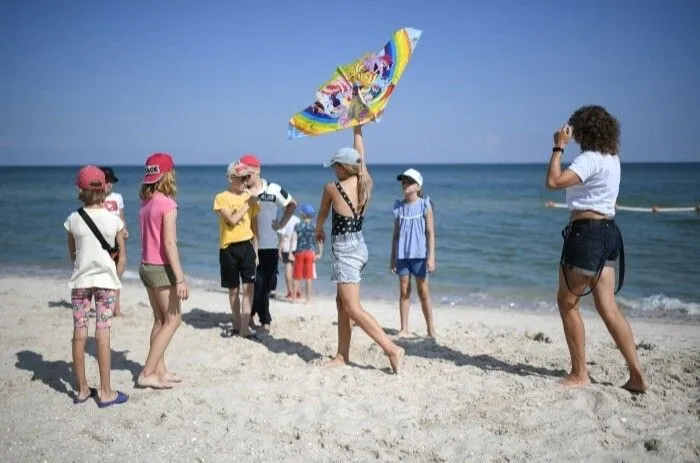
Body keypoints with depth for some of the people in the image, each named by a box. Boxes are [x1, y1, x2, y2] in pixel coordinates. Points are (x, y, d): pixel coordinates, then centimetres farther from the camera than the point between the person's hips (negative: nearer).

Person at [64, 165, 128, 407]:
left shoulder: (74, 219, -3)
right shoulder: (114, 220, -5)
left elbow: (72, 254, 8)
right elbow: (122, 256, 0)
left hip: (80, 280, 1)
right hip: (105, 280, -1)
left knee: (79, 334, 7)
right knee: (103, 334, 0)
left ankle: (82, 389, 16)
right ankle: (105, 392, 4)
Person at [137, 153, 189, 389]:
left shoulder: (146, 202, 6)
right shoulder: (167, 204, -16)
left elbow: (147, 237, 4)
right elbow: (169, 243, -20)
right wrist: (180, 279, -20)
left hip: (146, 266, 8)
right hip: (162, 268, -8)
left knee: (160, 320, 15)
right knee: (173, 320, 1)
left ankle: (160, 370, 19)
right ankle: (147, 373, -1)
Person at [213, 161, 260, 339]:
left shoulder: (250, 197, 7)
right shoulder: (221, 197, -3)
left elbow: (254, 226, 12)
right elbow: (232, 220, -16)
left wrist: (256, 250, 10)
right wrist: (247, 204, -12)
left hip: (246, 246, 2)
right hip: (228, 248, -2)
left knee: (249, 286, -9)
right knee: (233, 289, 10)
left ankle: (245, 327, -5)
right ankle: (236, 324, 24)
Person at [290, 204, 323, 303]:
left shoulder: (298, 226, -2)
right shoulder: (314, 227, -2)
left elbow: (294, 239, -9)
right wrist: (320, 253, -5)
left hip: (299, 253, 0)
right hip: (310, 253, 0)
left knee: (297, 277, 10)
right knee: (308, 278, 5)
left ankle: (294, 297, 17)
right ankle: (308, 298, 7)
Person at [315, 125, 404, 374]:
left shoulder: (331, 188, -12)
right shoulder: (365, 183, 1)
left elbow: (322, 215, 7)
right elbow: (360, 154, 20)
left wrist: (318, 231, 28)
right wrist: (357, 128, 31)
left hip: (344, 250, -8)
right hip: (359, 246, 8)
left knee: (353, 309, -8)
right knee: (342, 302, 15)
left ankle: (392, 349, -14)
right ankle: (342, 356, 19)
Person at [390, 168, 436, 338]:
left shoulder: (425, 205, -2)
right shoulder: (399, 206, 8)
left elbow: (430, 233, -4)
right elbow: (396, 233, 12)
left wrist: (431, 257, -11)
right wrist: (393, 257, 10)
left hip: (419, 254, -3)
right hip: (402, 255, 3)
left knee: (423, 292, 2)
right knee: (404, 291, 5)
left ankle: (431, 330, 10)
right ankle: (404, 329, 11)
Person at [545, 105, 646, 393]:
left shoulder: (590, 159, -15)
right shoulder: (612, 158, 15)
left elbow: (553, 182, -26)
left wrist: (558, 147, -13)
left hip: (587, 232, -9)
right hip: (609, 232, 9)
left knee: (567, 302, 3)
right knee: (608, 307, 9)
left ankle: (579, 374, 8)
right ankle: (636, 375, 8)